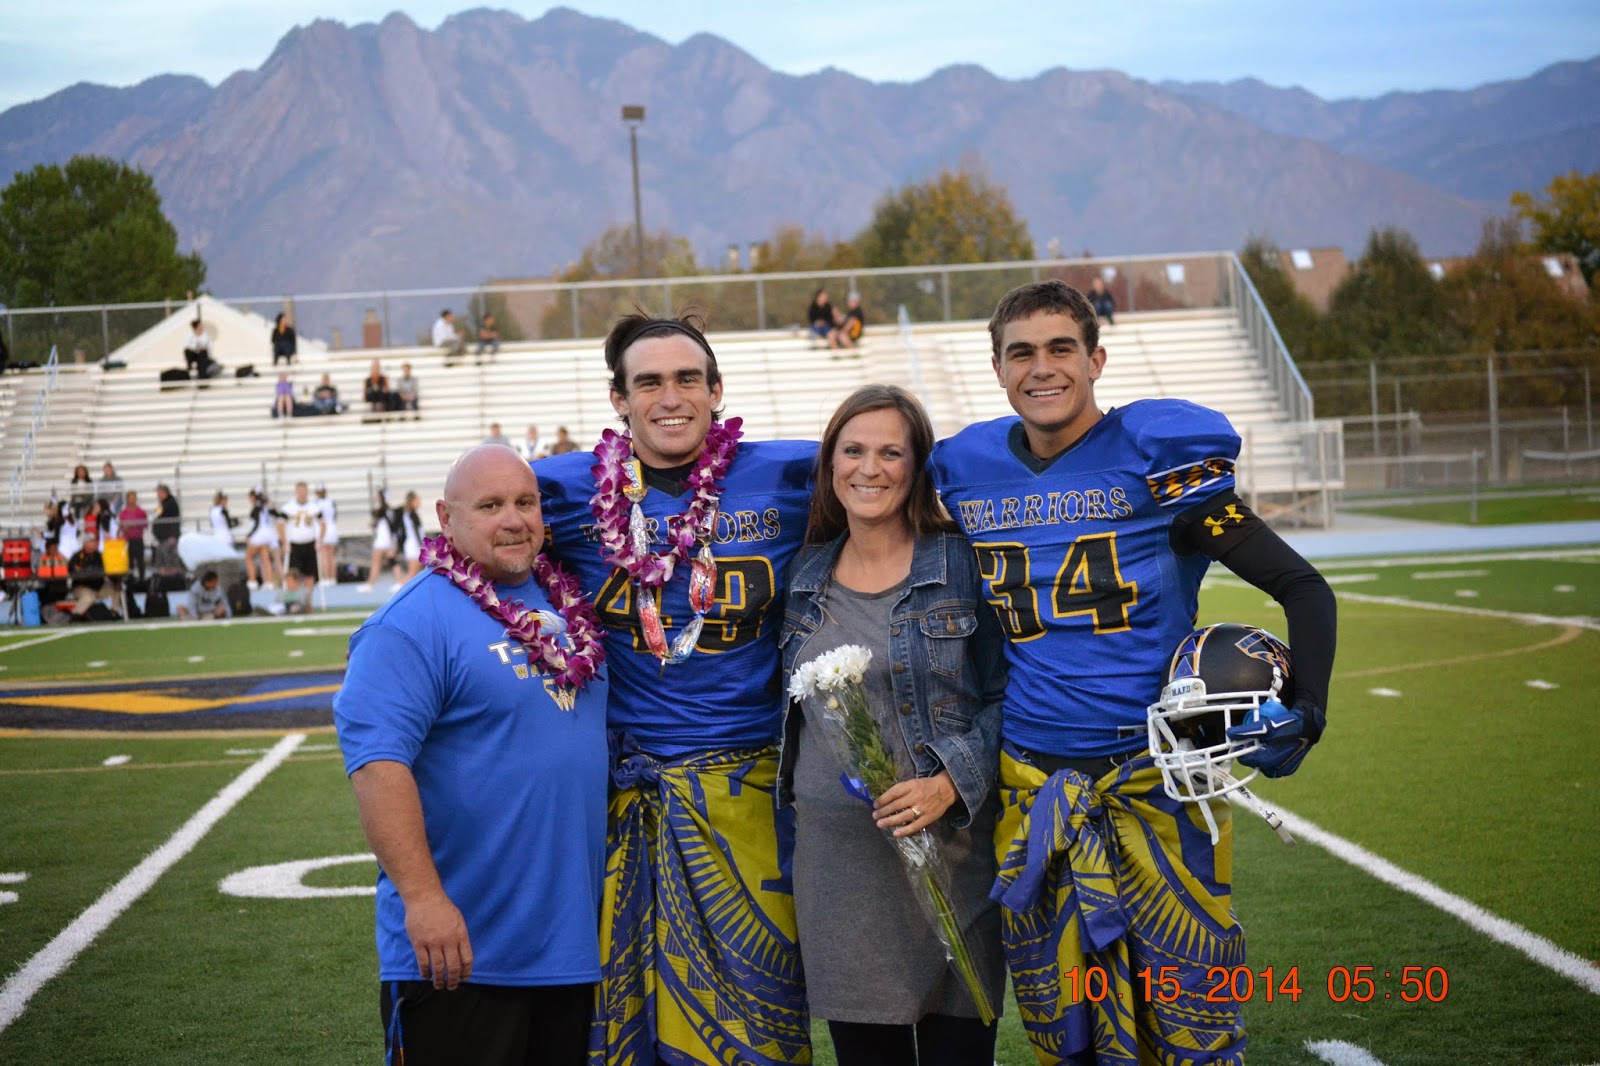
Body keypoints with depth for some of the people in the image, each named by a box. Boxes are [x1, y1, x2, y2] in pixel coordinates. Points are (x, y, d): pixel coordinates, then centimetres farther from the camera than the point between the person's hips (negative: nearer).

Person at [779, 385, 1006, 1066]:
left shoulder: (961, 563, -3)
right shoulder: (807, 576, 10)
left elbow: (1005, 695, -5)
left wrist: (951, 783, -16)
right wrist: (793, 794, 10)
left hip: (946, 849, -3)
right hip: (833, 851, 3)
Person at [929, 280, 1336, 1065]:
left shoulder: (1153, 456, -7)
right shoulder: (966, 473, 4)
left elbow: (1303, 589, -4)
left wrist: (1305, 713, -15)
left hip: (1158, 775, -3)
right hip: (1032, 788, 4)